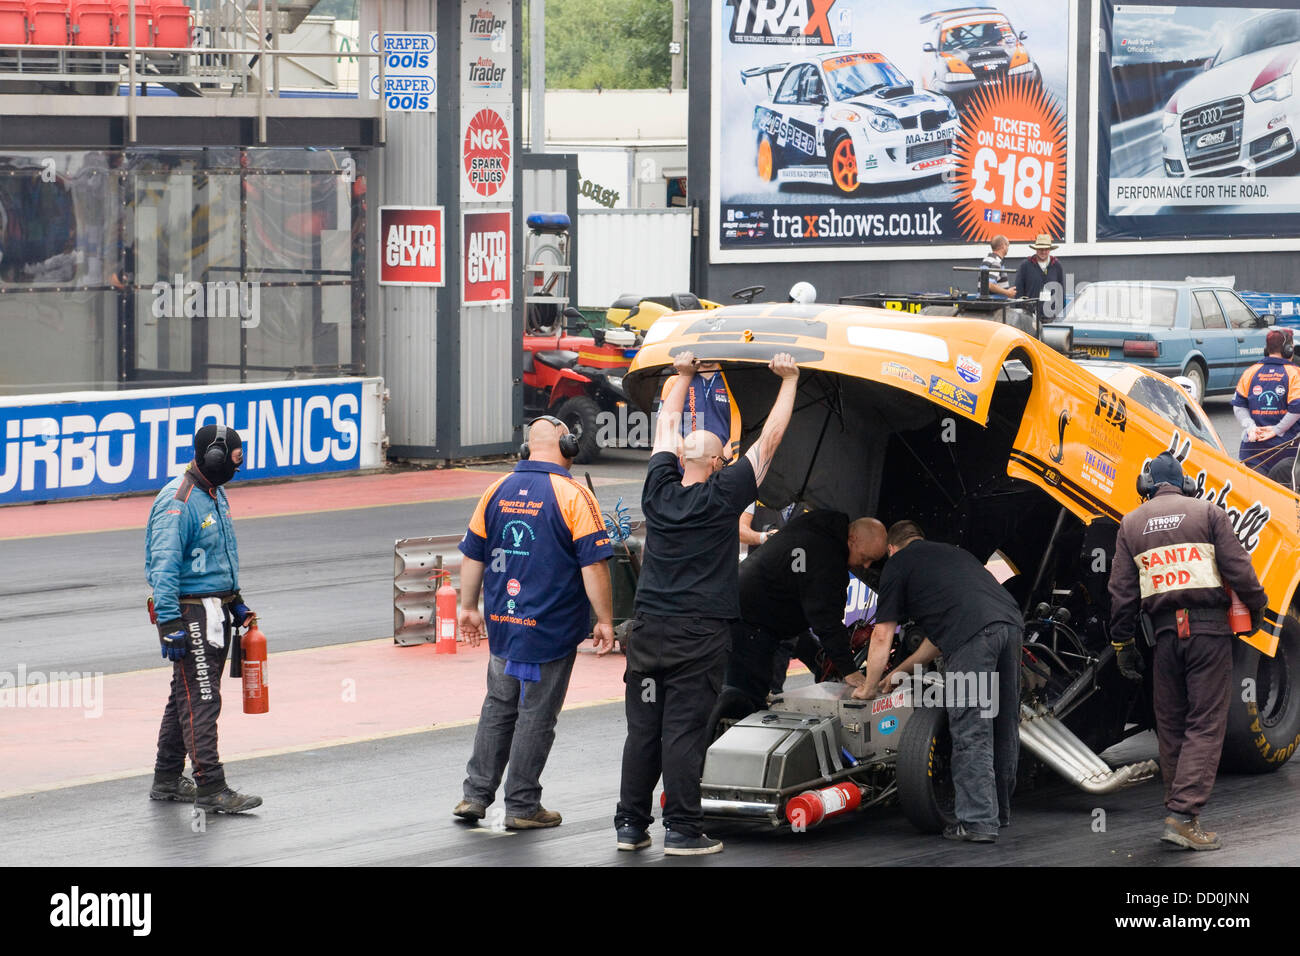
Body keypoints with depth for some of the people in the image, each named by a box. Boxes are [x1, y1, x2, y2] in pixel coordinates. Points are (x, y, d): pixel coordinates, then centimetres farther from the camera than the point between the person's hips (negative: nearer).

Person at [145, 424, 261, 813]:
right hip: (190, 613, -10)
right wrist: (169, 625, -26)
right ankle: (211, 789, -10)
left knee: (186, 696, 15)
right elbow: (164, 567, -22)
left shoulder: (215, 494, 13)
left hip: (215, 610, 10)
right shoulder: (177, 503, -18)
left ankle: (168, 781, 23)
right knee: (201, 700, -10)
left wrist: (235, 603, 27)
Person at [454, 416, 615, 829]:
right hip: (551, 631, -5)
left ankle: (475, 794, 16)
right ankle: (522, 807, 8)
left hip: (502, 625, 5)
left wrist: (468, 606, 23)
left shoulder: (497, 491, 5)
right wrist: (605, 620, -6)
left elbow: (472, 554, 12)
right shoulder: (573, 496, -12)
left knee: (498, 706, 17)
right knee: (536, 715, 3)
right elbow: (594, 565, -13)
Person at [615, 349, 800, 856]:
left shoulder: (659, 491, 4)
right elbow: (769, 439, -1)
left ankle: (630, 825, 10)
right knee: (683, 732, -5)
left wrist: (683, 376, 31)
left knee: (642, 729, 7)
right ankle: (682, 830, -3)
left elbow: (666, 428, 20)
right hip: (699, 634, -4)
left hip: (648, 629, 5)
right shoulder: (722, 496, -7)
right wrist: (788, 380, 8)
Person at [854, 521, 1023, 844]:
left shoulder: (898, 563, 18)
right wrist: (900, 672, 48)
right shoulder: (952, 552, 37)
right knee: (1003, 728, 15)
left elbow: (882, 636, 19)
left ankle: (978, 821, -7)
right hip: (1010, 621, 7)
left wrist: (869, 688, 32)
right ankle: (1000, 811, 27)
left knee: (971, 732, -4)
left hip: (973, 635, -7)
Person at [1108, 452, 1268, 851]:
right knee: (1206, 723, -4)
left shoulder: (1131, 524, 11)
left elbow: (1122, 591, 8)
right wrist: (1256, 609, 10)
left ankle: (1179, 809, 16)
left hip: (1165, 631, 3)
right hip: (1209, 627, -3)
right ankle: (1184, 814, -15)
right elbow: (1238, 569, -4)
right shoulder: (1207, 512, 3)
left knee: (1171, 725, 13)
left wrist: (1122, 642, 14)